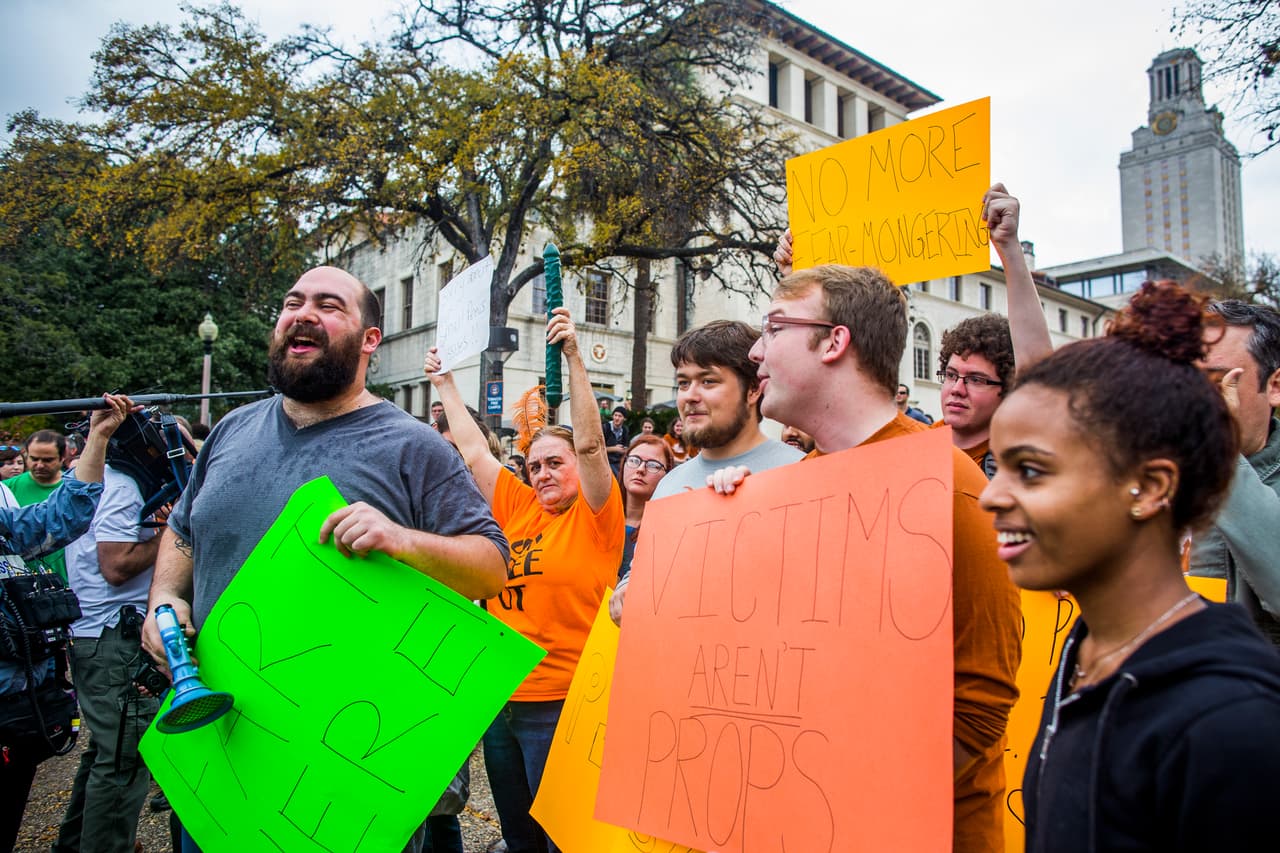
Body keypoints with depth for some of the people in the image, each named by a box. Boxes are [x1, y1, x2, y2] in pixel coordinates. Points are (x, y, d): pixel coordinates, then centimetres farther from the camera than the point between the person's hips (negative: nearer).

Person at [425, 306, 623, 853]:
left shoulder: (595, 517, -6)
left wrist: (573, 357, -23)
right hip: (501, 699, 6)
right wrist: (445, 384, 18)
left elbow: (590, 443, -18)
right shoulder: (520, 508, 9)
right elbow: (474, 452, 14)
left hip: (559, 705, -6)